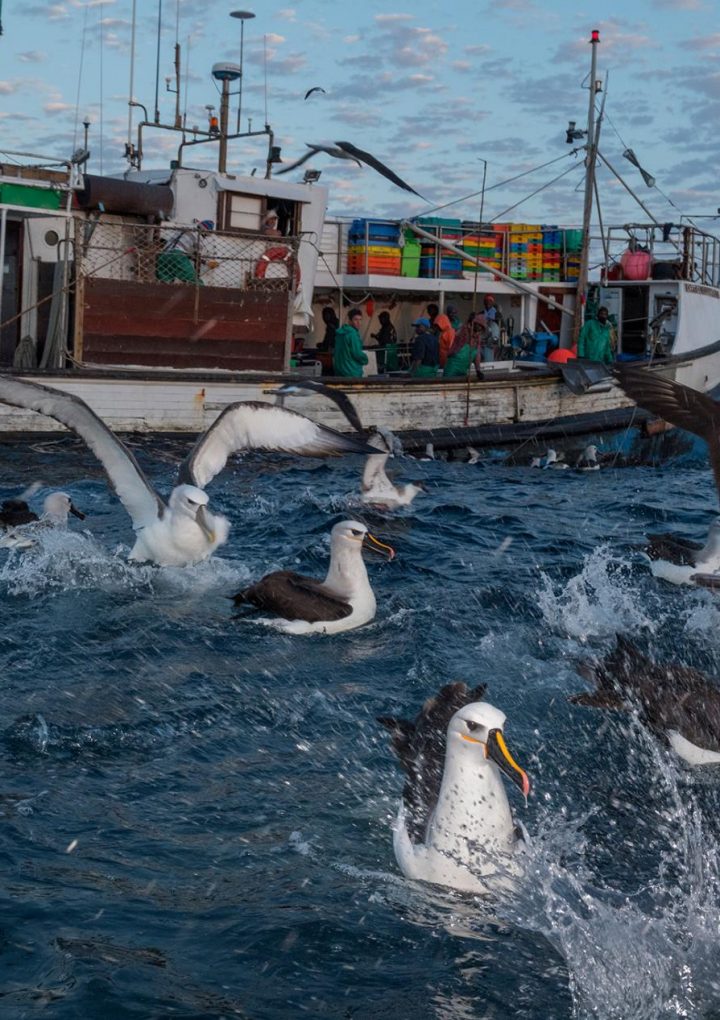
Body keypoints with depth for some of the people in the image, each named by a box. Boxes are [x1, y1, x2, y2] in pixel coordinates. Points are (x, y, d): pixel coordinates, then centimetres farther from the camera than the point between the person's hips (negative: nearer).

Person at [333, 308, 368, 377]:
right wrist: (365, 359, 1)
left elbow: (334, 353, 18)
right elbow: (357, 353, -18)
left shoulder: (340, 332, 12)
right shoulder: (353, 333, -15)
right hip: (352, 372, -9)